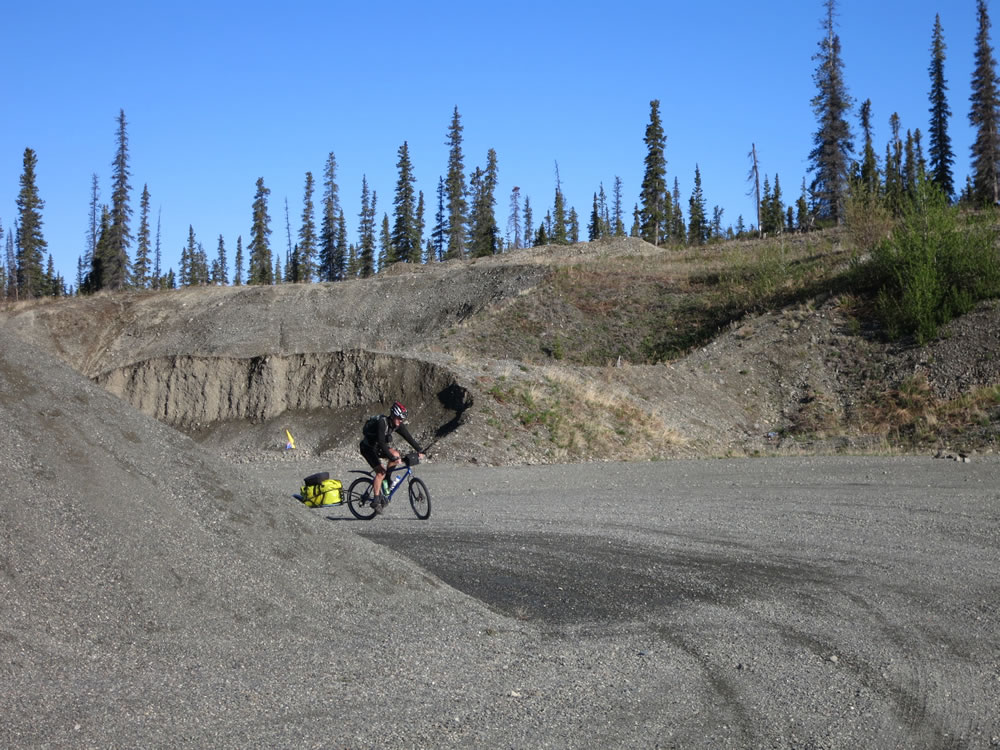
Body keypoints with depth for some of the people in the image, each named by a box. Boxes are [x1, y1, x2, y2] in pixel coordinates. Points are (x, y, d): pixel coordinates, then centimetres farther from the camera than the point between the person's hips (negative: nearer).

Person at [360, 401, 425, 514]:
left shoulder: (397, 424, -8)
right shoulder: (382, 422, -31)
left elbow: (408, 437, -8)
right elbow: (381, 443, -37)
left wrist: (420, 451, -17)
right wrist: (392, 458, -42)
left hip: (378, 447, 7)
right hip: (368, 448, -7)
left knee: (396, 454, -17)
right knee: (380, 472, -20)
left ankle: (385, 478, 1)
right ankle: (376, 500, -15)